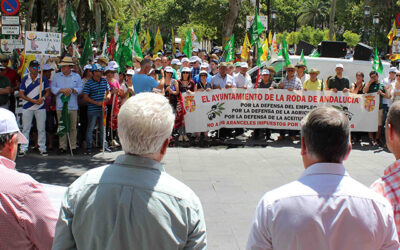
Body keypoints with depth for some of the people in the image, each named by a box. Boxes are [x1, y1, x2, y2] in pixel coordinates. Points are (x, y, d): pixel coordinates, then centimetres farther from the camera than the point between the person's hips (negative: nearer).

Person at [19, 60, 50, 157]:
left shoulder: (43, 79, 3)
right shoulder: (25, 79, 2)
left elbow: (47, 91, 5)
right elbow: (21, 94, -1)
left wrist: (43, 98, -16)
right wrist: (33, 100, -13)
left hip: (40, 107, 0)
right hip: (27, 107, 0)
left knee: (41, 128, 4)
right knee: (25, 128, 2)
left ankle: (42, 148, 13)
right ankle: (23, 148, 7)